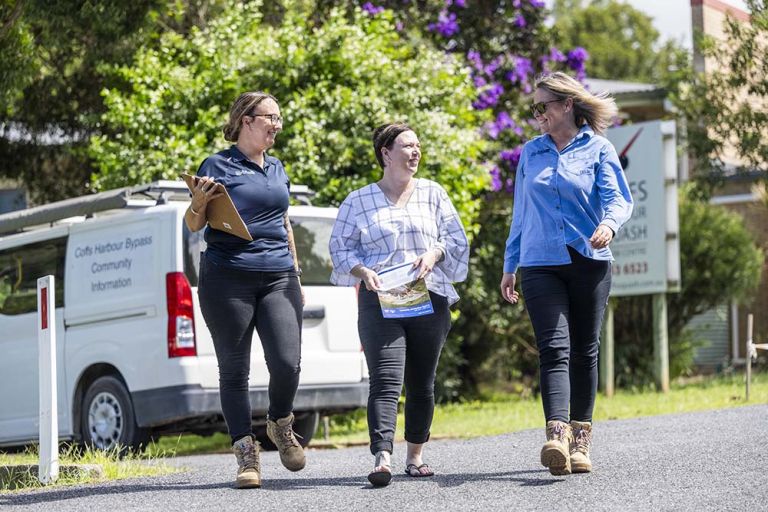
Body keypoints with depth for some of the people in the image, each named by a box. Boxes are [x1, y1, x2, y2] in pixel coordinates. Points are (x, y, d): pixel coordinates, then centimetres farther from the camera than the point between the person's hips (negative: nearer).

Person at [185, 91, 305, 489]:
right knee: (234, 369, 0)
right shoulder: (219, 165, -1)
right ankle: (245, 451, 7)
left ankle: (280, 424, 18)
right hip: (227, 279, -4)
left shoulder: (277, 169, 17)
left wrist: (296, 275, 23)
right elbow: (193, 225, 0)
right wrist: (199, 203, -21)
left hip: (277, 277, 4)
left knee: (287, 363, -9)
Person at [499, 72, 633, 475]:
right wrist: (509, 266, 19)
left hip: (589, 262, -1)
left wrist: (608, 224, -29)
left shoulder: (598, 149, 3)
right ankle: (557, 437, -27)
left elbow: (619, 199, -6)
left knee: (584, 352, 5)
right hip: (540, 264, 1)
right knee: (554, 349, -13)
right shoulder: (531, 152, 14)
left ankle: (580, 439, 14)